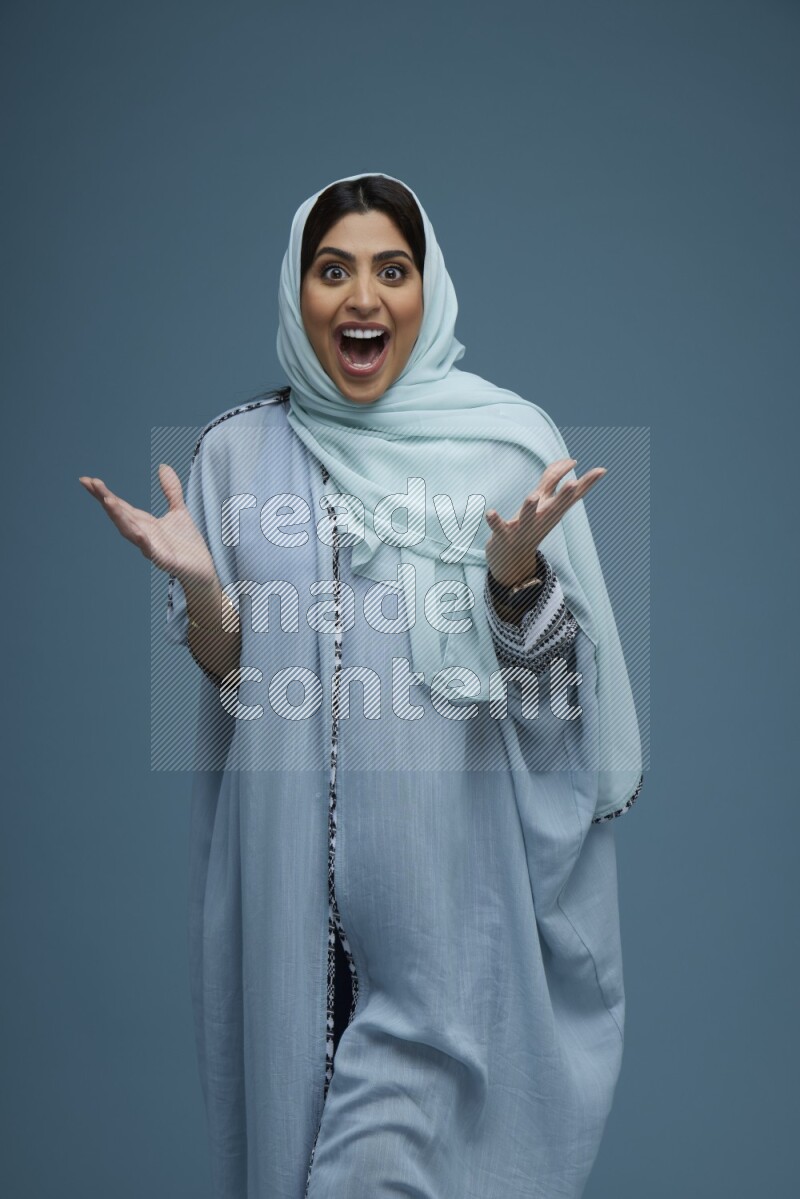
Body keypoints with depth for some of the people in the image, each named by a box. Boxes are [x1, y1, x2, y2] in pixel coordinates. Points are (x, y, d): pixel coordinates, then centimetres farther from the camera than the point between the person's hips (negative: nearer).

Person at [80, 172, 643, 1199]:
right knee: (301, 1084, 15)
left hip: (453, 848, -2)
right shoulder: (237, 449, 3)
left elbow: (548, 670, -1)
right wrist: (195, 579, -14)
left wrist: (517, 568, -20)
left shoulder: (511, 439, -3)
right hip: (295, 851, 2)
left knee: (439, 1110, 4)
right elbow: (229, 667, 5)